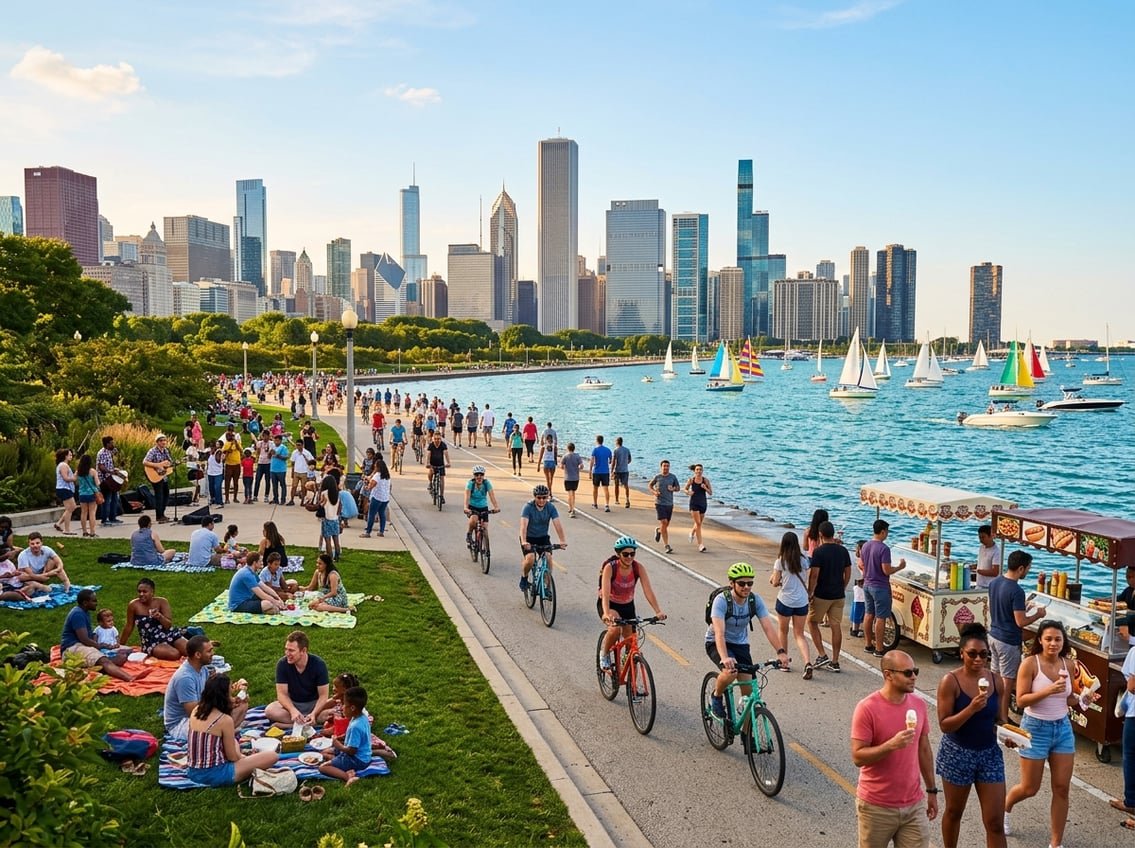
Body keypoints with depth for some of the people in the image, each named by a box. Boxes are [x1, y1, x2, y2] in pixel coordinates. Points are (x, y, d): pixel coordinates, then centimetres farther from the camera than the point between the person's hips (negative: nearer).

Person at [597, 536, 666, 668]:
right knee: (615, 628, -33)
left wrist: (658, 611, -39)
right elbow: (605, 593, -37)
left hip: (627, 606, 4)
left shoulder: (638, 568, -19)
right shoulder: (610, 568, -27)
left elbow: (648, 591, -25)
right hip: (610, 605, -4)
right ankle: (605, 654, -4)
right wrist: (606, 614, -54)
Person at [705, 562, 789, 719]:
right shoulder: (721, 600, -28)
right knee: (731, 671, -33)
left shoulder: (755, 600, -14)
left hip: (740, 644, 4)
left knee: (749, 691, -6)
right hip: (716, 644, -4)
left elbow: (768, 627, -21)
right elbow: (719, 633, -38)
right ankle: (716, 697, -2)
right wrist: (725, 658, -54)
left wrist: (780, 652, -36)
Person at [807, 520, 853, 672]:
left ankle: (822, 655, 4)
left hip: (821, 595, -5)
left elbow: (814, 575, -17)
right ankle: (835, 662, 10)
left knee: (812, 622, 12)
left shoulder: (818, 551, -14)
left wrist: (810, 593, -8)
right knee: (836, 626, 7)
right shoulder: (843, 551, 3)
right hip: (838, 595, 5)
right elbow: (848, 574, 8)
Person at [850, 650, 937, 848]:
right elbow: (858, 756, -17)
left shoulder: (919, 704, 2)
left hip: (914, 804, 4)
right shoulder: (867, 708, -16)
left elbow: (924, 749, 12)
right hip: (876, 807, -4)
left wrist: (931, 790, 15)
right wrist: (892, 745, -30)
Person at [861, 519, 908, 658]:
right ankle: (879, 649, 3)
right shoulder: (884, 548, -20)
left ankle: (869, 644, 23)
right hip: (880, 587, -8)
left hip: (867, 585, 8)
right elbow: (886, 570, -21)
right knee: (880, 618, -1)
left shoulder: (865, 546, 5)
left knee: (869, 614, 15)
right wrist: (900, 567, -6)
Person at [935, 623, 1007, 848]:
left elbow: (998, 720, 11)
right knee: (954, 812, 18)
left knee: (995, 822, 2)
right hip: (957, 754, -3)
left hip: (989, 753, 3)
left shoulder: (996, 681, -3)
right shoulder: (950, 682, -16)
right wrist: (971, 708, -31)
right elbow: (944, 725, -19)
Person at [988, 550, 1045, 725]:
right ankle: (1003, 718, 13)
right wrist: (1038, 615, -5)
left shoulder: (994, 582, 1)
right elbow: (1021, 622, -22)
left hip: (994, 635, 8)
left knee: (995, 675, 18)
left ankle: (994, 711, 29)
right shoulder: (1016, 591, -24)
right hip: (1008, 641, -8)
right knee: (1007, 680, 4)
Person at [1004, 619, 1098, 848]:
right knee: (1030, 788, 7)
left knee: (1062, 789, 6)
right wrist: (1049, 690, -31)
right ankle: (1004, 808, 39)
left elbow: (1067, 699, 9)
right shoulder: (1030, 663, -17)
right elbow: (1021, 700, -20)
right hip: (1036, 728, -5)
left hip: (1063, 728, 5)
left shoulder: (1069, 665, -1)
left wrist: (1083, 697, -11)